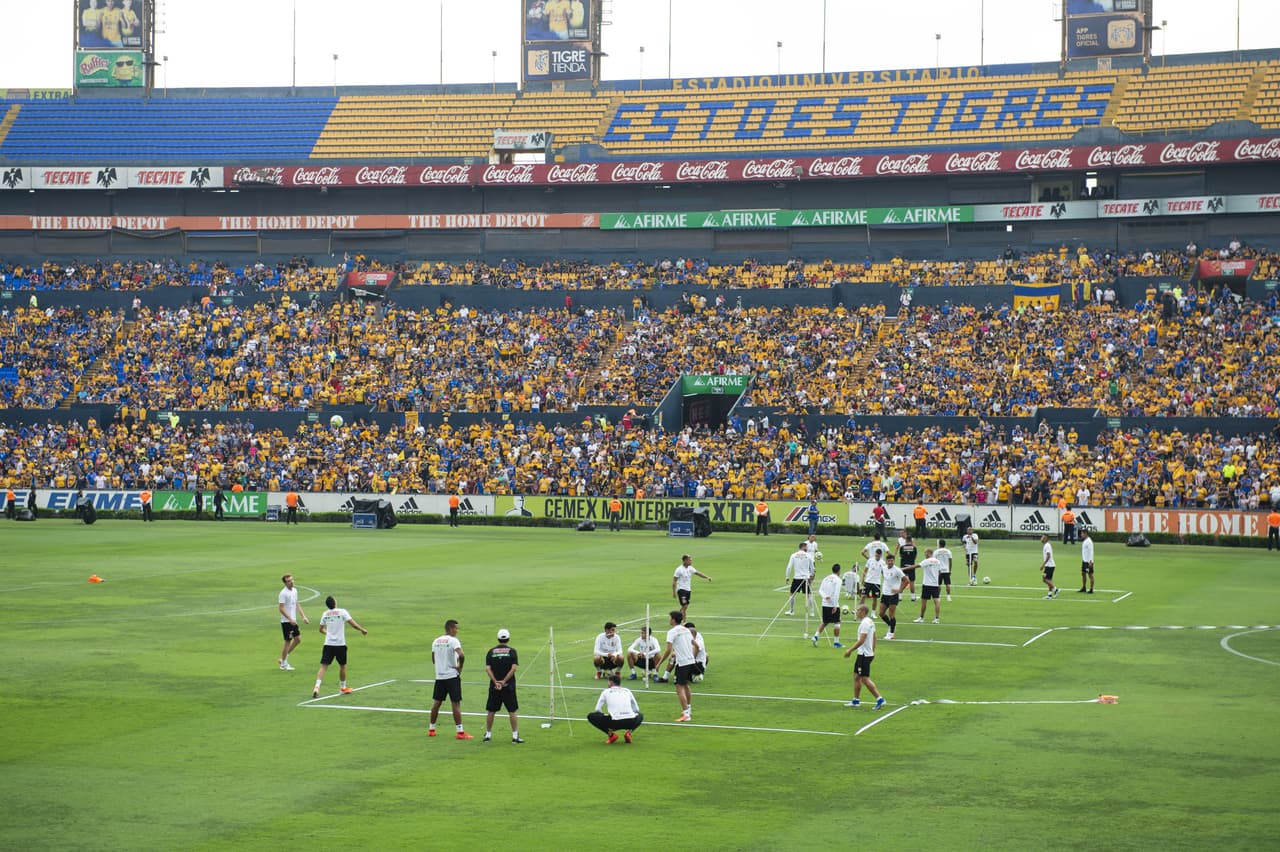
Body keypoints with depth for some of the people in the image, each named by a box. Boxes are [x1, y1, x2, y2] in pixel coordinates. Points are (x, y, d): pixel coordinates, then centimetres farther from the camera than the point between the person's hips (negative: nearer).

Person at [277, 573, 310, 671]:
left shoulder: (294, 591, 9)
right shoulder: (283, 593, -17)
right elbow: (281, 608, -19)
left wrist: (303, 616, 11)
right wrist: (290, 619, -23)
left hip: (293, 620, 8)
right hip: (286, 621, -8)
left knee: (298, 639, 11)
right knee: (288, 641, -2)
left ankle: (283, 658, 23)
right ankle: (283, 664, 11)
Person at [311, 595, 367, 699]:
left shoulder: (325, 614, 5)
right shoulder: (342, 612, -6)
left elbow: (321, 629, 18)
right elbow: (353, 624, -9)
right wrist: (362, 630, 8)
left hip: (328, 644, 2)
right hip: (340, 644, -2)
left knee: (323, 666, -3)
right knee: (342, 666, 17)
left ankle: (317, 687, -20)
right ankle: (343, 687, 30)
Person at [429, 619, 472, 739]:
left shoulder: (436, 641, 8)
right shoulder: (453, 640, -12)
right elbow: (461, 655, -27)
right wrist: (460, 667, -11)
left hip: (439, 676, 6)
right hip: (452, 676, -6)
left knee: (436, 702, 15)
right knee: (456, 704, -3)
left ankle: (431, 729, 23)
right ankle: (460, 732, -4)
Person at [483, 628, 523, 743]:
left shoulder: (491, 652, 3)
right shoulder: (512, 651, -1)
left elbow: (487, 669, -6)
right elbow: (514, 668, -12)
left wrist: (495, 682, -12)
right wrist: (504, 681, -13)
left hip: (494, 686, 2)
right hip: (508, 686, -2)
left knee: (491, 711, 10)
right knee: (512, 711, 3)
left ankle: (488, 734, 15)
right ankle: (515, 735, 2)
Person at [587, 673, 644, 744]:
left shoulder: (606, 691, 17)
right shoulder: (627, 691, 25)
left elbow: (597, 710, 18)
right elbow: (636, 709, 31)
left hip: (615, 722, -3)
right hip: (631, 722, 3)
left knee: (591, 716, 17)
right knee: (640, 715, 39)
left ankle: (611, 734, 3)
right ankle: (629, 731, 9)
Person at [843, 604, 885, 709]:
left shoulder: (865, 623, -19)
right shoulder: (870, 622, 12)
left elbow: (861, 640, -24)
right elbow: (874, 638, 19)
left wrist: (850, 651, -19)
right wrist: (873, 651, 27)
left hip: (864, 655, -10)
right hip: (869, 653, 10)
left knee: (865, 679, -8)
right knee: (856, 677, 15)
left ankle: (879, 698, -9)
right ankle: (856, 700, 20)